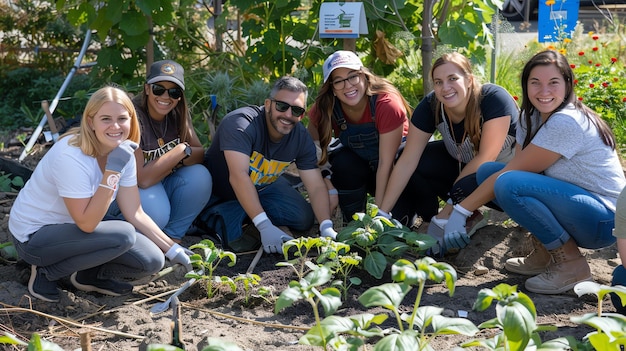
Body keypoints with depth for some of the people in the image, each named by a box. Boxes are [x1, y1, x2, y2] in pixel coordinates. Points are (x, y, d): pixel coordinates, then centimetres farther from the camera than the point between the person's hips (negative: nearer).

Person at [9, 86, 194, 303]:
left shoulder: (124, 153, -6)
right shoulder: (71, 156, -29)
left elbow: (135, 214, -1)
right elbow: (87, 224, -31)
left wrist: (173, 250, -6)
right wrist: (113, 171, -35)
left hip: (74, 228, 7)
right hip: (33, 237, -7)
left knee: (152, 261, -11)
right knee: (123, 235, -29)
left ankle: (89, 275, 12)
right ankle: (47, 272, -9)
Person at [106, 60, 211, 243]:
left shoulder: (179, 113, -5)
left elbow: (200, 154, -7)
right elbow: (142, 179, -29)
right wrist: (180, 152, -24)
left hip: (162, 187, 6)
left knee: (199, 176, -21)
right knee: (156, 213, -35)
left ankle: (172, 237, -5)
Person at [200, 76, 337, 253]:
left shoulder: (301, 138, -14)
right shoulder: (240, 124, -33)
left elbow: (316, 187, -14)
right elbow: (238, 176, -42)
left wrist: (326, 227, -32)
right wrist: (264, 226, -49)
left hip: (263, 188, 7)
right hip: (219, 191, -6)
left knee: (304, 218, -6)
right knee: (234, 240, -29)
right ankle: (215, 215, 1)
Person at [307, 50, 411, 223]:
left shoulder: (388, 105, -30)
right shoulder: (323, 108, -19)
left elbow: (386, 163, -29)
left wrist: (378, 211, -28)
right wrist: (330, 188, -27)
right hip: (358, 163, 2)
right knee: (343, 162, -31)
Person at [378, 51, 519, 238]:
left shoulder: (494, 99, -30)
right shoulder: (430, 105, -18)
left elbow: (486, 157, -28)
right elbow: (407, 161, -19)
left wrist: (452, 200, -25)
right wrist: (382, 212, -24)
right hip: (463, 164, 5)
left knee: (468, 186, -36)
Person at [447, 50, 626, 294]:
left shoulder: (566, 123, -22)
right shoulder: (531, 117, 6)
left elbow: (512, 173, -22)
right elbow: (515, 167, -1)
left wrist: (460, 211, -17)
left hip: (605, 220, -9)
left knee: (508, 184, -28)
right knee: (487, 171, -1)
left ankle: (571, 264, -11)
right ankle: (545, 254, 6)